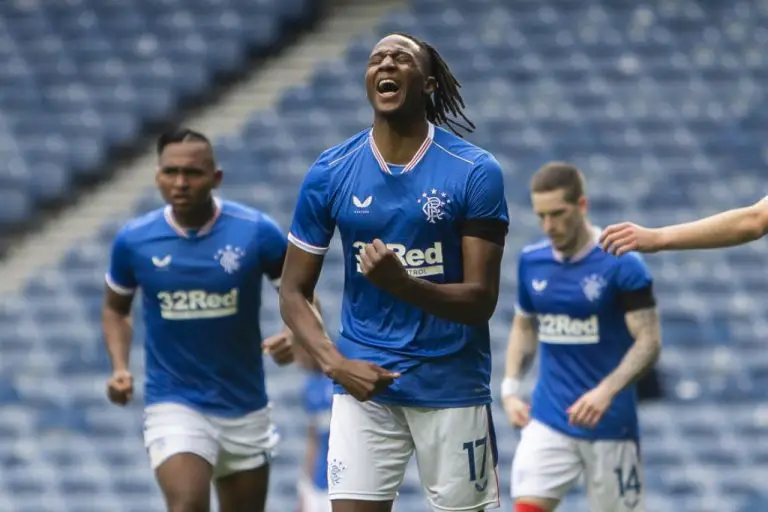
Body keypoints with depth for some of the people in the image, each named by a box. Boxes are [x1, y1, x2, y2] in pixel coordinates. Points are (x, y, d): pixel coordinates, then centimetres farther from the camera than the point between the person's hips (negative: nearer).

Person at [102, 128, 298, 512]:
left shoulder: (256, 232, -9)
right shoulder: (133, 241, -5)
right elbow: (116, 307, 13)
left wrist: (295, 335, -19)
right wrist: (120, 368, -3)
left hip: (245, 409, 2)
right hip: (173, 405, -2)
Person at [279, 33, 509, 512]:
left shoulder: (476, 172, -7)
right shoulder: (330, 173, 0)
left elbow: (481, 301, -11)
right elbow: (294, 292, 5)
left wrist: (402, 284, -29)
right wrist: (335, 363, -12)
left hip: (452, 383, -1)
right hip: (364, 382, 1)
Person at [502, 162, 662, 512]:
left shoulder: (621, 264, -10)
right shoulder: (531, 261, 4)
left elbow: (648, 341, -12)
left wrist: (606, 391, -25)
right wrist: (510, 389, 6)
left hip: (609, 422, -3)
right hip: (547, 419, 3)